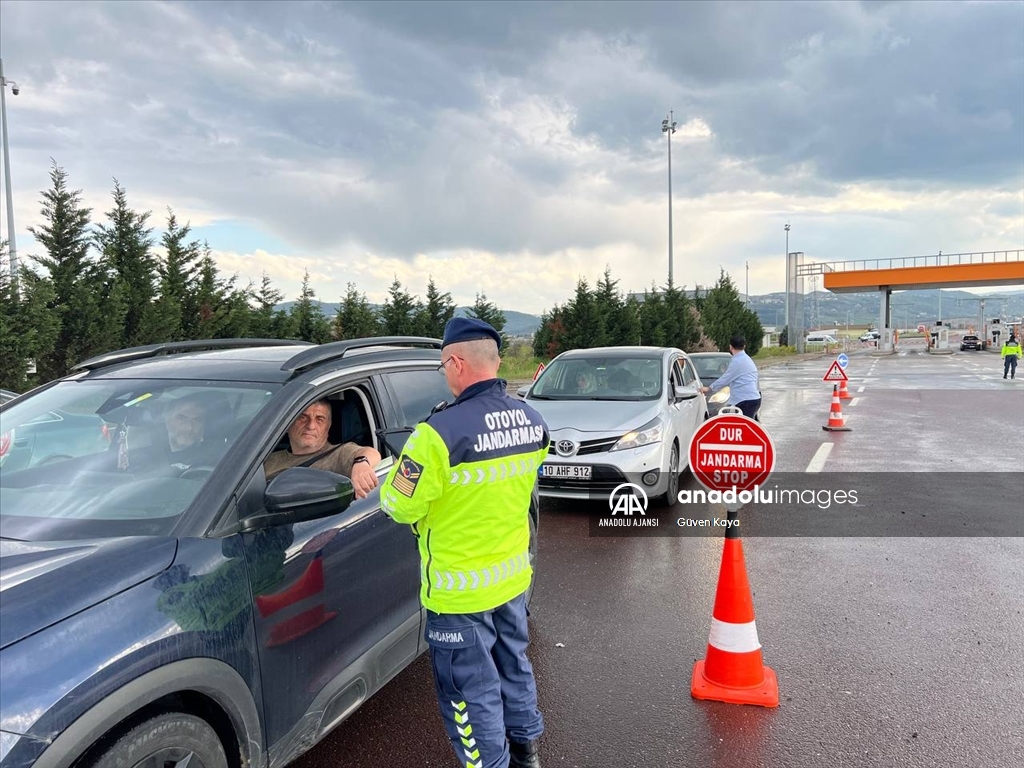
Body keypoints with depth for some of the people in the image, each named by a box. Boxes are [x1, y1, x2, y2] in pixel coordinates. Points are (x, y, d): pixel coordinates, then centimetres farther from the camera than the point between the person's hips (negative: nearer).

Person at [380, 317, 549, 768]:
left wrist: (401, 470, 4)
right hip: (513, 574, 7)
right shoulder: (533, 422, -3)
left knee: (472, 689, 11)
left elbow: (399, 506, -17)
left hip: (460, 588, -7)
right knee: (514, 664, 26)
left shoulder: (441, 432, -27)